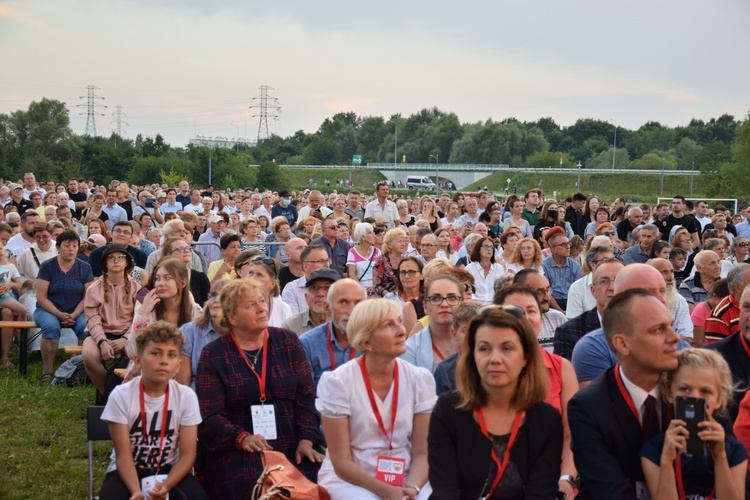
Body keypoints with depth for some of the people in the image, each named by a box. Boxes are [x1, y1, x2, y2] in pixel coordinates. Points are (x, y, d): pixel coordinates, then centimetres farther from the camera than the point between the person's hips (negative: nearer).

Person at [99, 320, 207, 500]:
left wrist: (166, 485, -26)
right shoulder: (121, 395, -14)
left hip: (168, 470, 1)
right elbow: (123, 455, -14)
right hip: (128, 472, -1)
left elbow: (187, 454, -9)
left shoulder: (186, 397, -9)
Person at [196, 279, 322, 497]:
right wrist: (242, 438, -21)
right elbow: (208, 416, -4)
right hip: (236, 452, -2)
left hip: (290, 448, 2)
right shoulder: (213, 355, 2)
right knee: (247, 487, -32)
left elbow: (306, 397, 7)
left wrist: (306, 440, -9)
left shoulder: (288, 342, 10)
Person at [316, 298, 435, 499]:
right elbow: (341, 462, -9)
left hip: (406, 479, 2)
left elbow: (422, 453, -1)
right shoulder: (336, 382, -10)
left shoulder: (420, 379, -2)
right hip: (349, 481, -2)